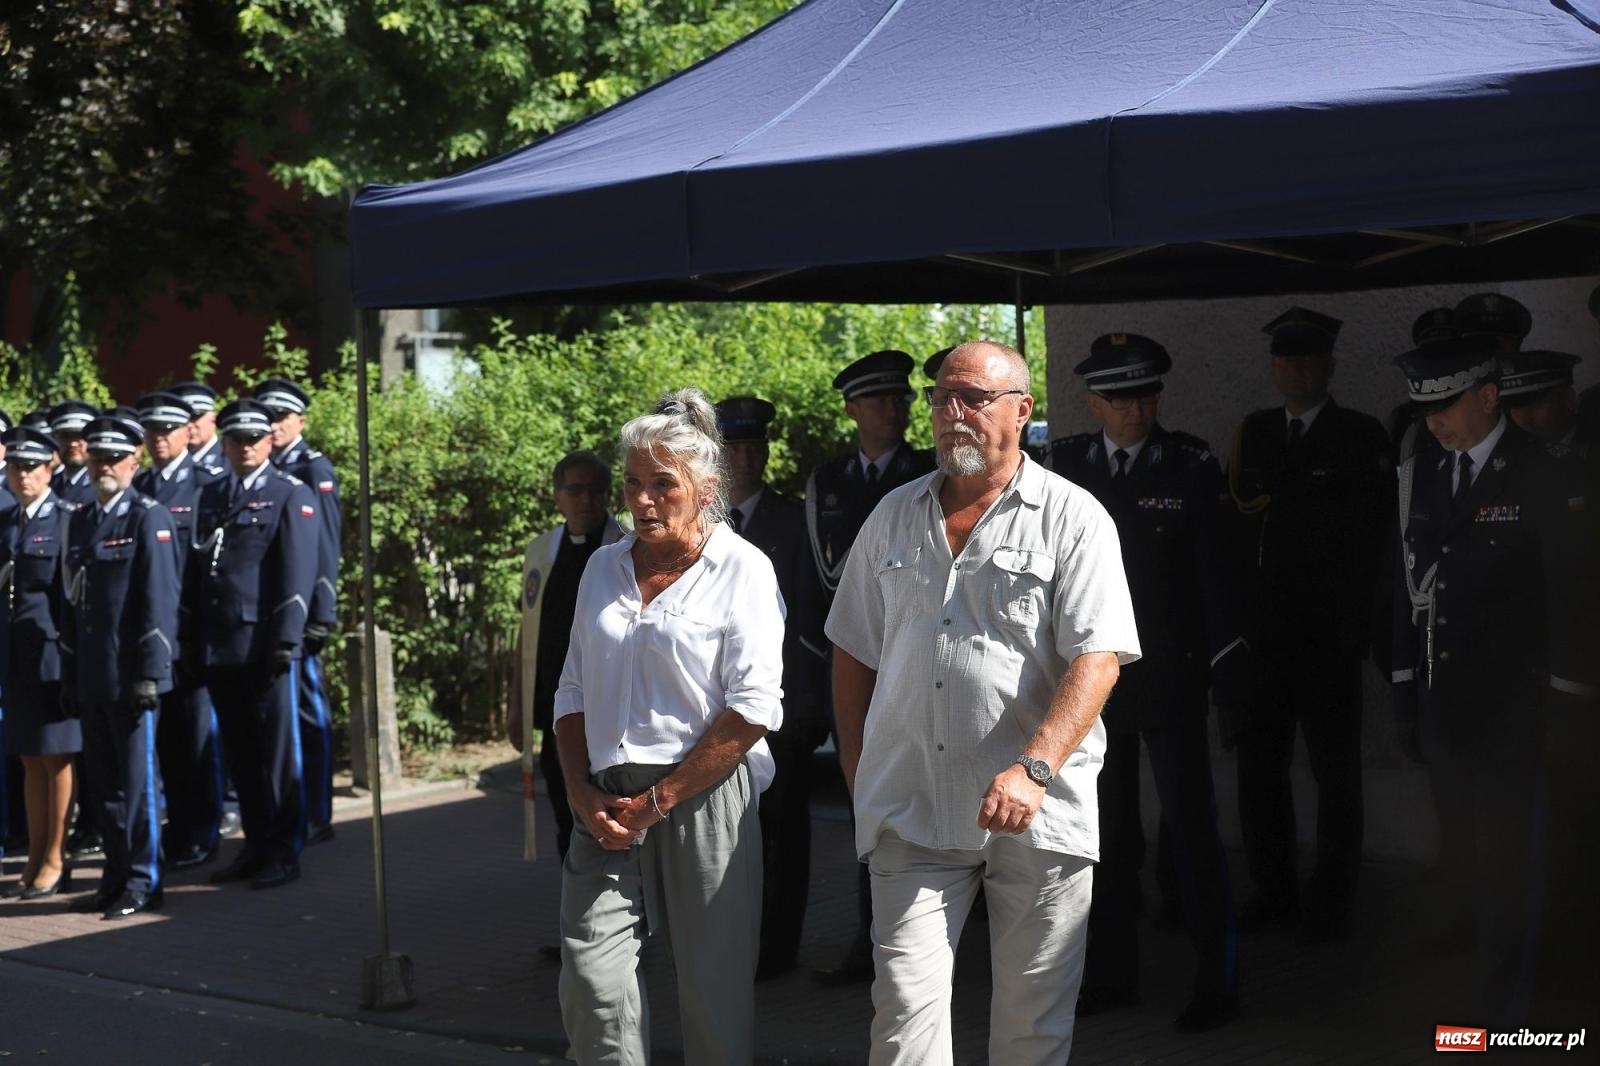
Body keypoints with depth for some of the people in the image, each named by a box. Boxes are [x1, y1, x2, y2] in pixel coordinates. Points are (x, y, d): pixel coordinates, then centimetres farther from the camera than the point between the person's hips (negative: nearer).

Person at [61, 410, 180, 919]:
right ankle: (116, 879, 19)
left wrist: (149, 674, -15)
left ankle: (143, 882, 6)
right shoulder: (79, 521, 14)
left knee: (137, 780, -1)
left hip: (131, 677, -7)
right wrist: (71, 671, 13)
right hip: (91, 679, 7)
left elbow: (160, 599, -11)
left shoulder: (150, 518, -6)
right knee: (103, 783, 11)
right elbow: (73, 599, 17)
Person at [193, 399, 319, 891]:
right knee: (239, 754, 10)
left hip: (264, 643, -6)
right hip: (218, 646, 6)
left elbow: (298, 572, -7)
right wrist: (192, 639, 11)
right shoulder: (209, 496, 16)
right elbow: (195, 570, 17)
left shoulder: (291, 495, 0)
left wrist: (286, 638, -15)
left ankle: (284, 853, 6)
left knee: (277, 752, 0)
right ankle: (255, 846, 19)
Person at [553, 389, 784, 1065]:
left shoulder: (741, 570, -2)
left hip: (704, 798, -4)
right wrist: (582, 793, 1)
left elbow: (753, 710, -10)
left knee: (714, 990, 1)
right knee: (591, 974, -7)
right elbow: (573, 693, 17)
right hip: (609, 802, 4)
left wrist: (659, 800, -11)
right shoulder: (604, 569, 14)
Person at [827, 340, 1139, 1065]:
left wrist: (1034, 769, -24)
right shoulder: (894, 517, 12)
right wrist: (856, 763, 9)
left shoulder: (1073, 519, -3)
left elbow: (1097, 659, -12)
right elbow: (853, 649, 18)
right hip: (911, 808, 3)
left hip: (1037, 814, -3)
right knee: (905, 1006, -5)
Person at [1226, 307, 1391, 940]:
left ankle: (1332, 901, 14)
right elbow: (1238, 524, 11)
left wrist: (1352, 628, -11)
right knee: (1258, 764, 9)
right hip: (1261, 636, 5)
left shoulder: (1360, 438, -3)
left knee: (1335, 772, 4)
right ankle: (1273, 891, 21)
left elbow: (1368, 539, -7)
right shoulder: (1254, 432, 12)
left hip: (1328, 638, -5)